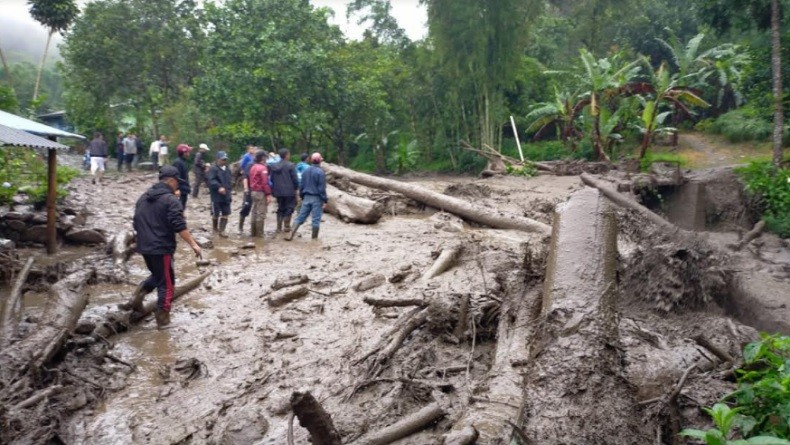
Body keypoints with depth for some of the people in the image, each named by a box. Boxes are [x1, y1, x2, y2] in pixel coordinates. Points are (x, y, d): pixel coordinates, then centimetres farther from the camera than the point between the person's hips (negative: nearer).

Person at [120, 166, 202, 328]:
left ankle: (137, 297, 7)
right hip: (162, 248, -8)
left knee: (157, 275, 26)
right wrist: (193, 244, -20)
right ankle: (162, 318, 8)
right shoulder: (170, 200, -14)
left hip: (144, 247, 8)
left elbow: (137, 224, 21)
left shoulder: (143, 198, 13)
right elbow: (180, 227, -22)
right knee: (166, 283, 3)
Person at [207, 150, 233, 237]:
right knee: (216, 213, 6)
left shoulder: (227, 169, 13)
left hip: (226, 195, 6)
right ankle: (215, 228, 27)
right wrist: (219, 187, -34)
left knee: (225, 214, 2)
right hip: (216, 195, -6)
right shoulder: (213, 169, -10)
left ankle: (221, 230, 5)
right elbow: (211, 181, -22)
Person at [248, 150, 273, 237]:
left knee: (254, 213, 13)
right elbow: (265, 182, -20)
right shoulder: (263, 168, -15)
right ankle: (259, 233, -3)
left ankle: (254, 232, 17)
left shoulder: (253, 167, 12)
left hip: (253, 192, 9)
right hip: (261, 193, -9)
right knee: (261, 214, -4)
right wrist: (268, 194, -19)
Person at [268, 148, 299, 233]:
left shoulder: (273, 166, 6)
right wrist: (296, 188, 3)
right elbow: (295, 179, -11)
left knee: (280, 208, 14)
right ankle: (286, 226, 3)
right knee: (289, 208, 6)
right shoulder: (290, 165, -11)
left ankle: (279, 227, 14)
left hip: (278, 191, 5)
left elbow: (271, 179, 10)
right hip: (289, 191, -5)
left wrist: (274, 189, 18)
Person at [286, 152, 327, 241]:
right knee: (316, 219, 3)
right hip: (316, 198, -6)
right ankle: (314, 238, 9)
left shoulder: (306, 171, 7)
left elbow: (301, 186, 12)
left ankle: (290, 235, 2)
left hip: (306, 197, 6)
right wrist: (325, 200, -9)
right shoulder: (320, 172, -13)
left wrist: (302, 197, 22)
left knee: (300, 217, 9)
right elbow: (322, 188, -14)